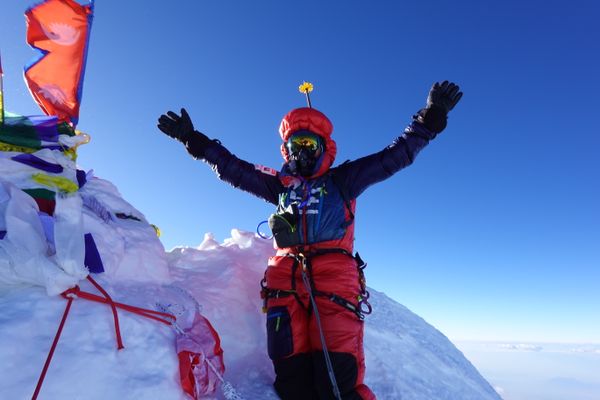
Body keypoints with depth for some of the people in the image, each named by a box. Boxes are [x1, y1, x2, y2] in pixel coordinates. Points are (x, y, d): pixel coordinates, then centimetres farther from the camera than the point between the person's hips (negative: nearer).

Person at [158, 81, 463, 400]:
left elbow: (393, 157, 12)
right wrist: (192, 139, 25)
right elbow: (232, 168, 26)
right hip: (285, 276, 3)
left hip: (334, 276, -2)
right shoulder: (281, 184, 24)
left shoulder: (341, 181, 17)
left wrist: (430, 117, 6)